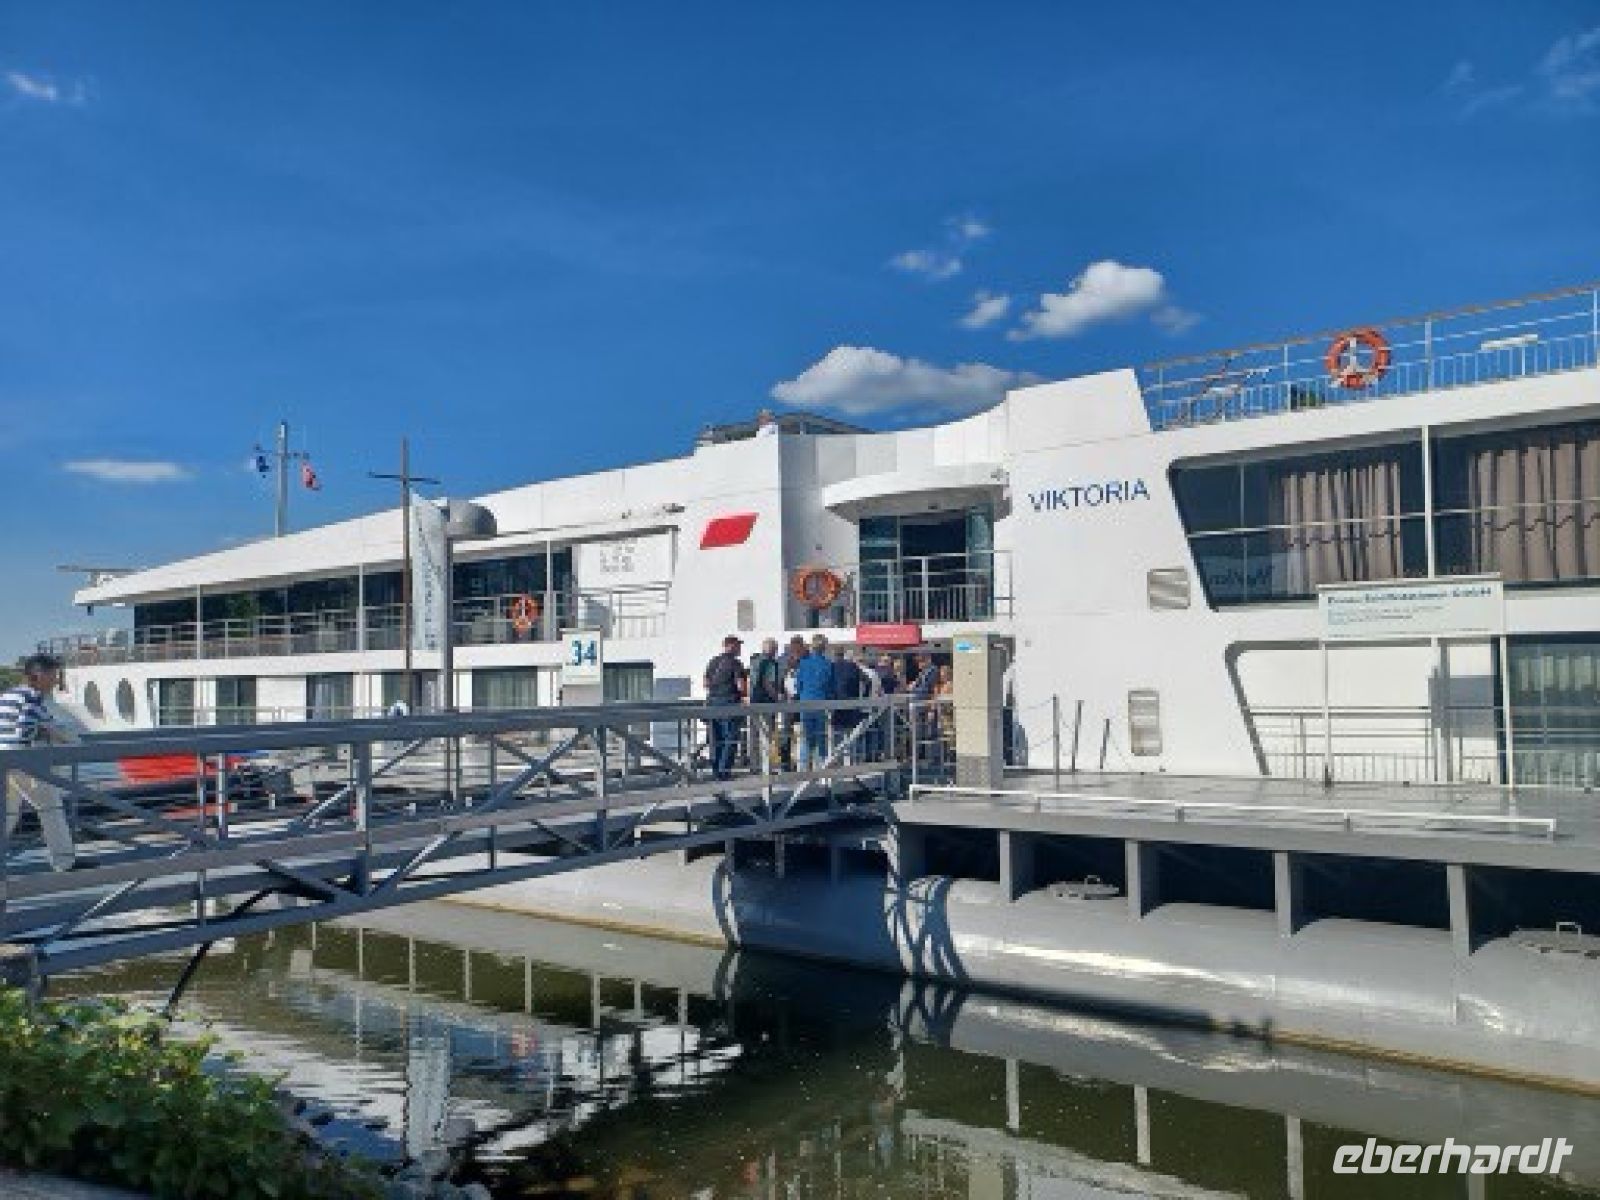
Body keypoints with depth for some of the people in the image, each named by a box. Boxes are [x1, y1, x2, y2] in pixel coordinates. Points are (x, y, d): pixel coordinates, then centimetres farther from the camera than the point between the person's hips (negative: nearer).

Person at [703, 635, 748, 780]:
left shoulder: (712, 662, 13)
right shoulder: (735, 663, -8)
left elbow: (706, 684, 16)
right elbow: (741, 686, -14)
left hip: (713, 702, 7)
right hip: (729, 702, -7)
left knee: (716, 739, 12)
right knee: (730, 739, -1)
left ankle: (715, 770, 14)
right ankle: (724, 770, -5)